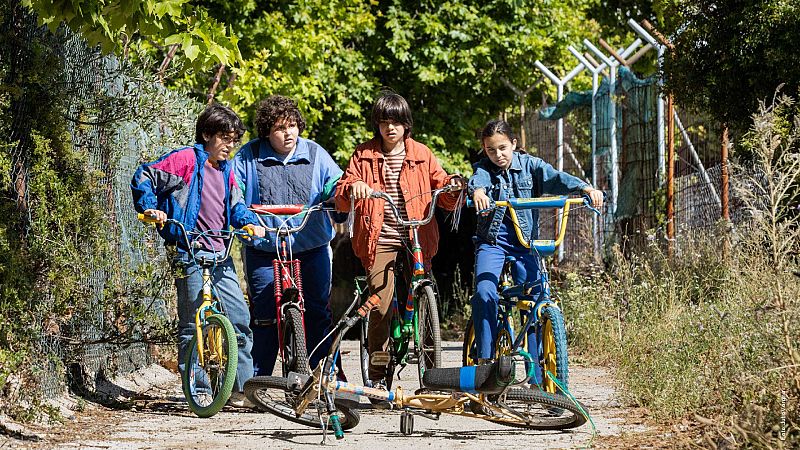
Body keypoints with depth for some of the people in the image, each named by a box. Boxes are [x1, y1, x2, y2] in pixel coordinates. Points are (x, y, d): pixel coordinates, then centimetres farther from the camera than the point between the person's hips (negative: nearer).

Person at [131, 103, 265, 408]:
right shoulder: (186, 160, -5)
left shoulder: (225, 170, 17)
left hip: (220, 256, 7)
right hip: (190, 254, -7)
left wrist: (249, 222, 3)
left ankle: (242, 386, 9)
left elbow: (235, 205, 23)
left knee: (240, 318, 2)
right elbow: (143, 177, -6)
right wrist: (149, 208, -19)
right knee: (192, 324, -4)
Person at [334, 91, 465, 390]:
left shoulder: (421, 155, 10)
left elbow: (444, 196, 10)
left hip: (418, 240, 1)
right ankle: (378, 377, -4)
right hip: (380, 241, -1)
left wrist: (454, 187, -14)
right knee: (382, 307, -13)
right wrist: (353, 187, -19)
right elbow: (341, 200, 3)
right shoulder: (364, 155, 8)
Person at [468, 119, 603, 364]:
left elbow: (555, 178, -13)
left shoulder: (529, 165, 3)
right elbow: (477, 180, -23)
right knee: (484, 292, -22)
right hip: (491, 240, -1)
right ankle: (484, 358, -15)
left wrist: (586, 188, -33)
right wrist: (478, 192, -49)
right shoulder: (484, 168, 1)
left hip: (525, 241, 1)